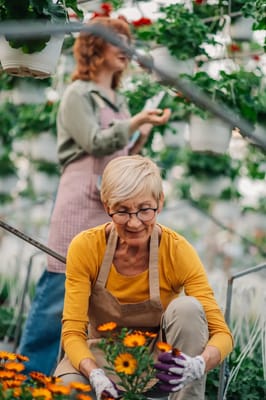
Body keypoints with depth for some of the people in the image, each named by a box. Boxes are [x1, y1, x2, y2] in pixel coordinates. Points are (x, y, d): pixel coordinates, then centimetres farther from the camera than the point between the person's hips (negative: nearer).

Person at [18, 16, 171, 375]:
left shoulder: (119, 101, 19)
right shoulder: (78, 94, 0)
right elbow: (95, 143, -13)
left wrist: (144, 135, 5)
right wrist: (137, 121, -20)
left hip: (114, 208, 7)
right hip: (82, 204, -7)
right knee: (61, 288, -8)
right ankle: (28, 371, 0)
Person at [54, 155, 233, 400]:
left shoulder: (178, 251, -21)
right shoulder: (85, 247, -20)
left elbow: (221, 333, -23)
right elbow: (72, 331, -21)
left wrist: (199, 365, -46)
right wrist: (96, 376, -42)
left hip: (160, 360, 1)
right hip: (105, 357, -1)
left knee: (187, 308, -30)